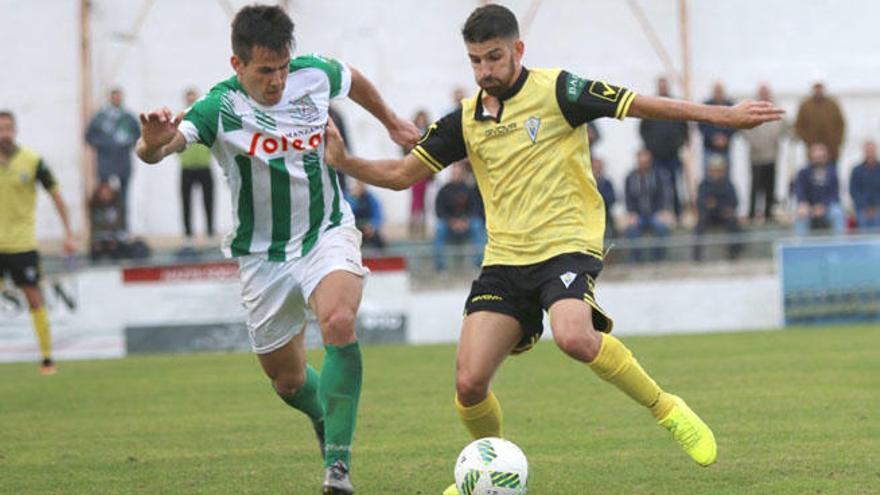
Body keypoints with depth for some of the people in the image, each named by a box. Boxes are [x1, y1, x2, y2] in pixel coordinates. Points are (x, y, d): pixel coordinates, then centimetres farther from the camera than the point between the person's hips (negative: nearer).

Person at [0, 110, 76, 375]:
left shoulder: (32, 161, -6)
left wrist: (69, 234, -1)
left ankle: (47, 358, 7)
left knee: (34, 299, 0)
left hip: (22, 243, -2)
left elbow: (56, 196, 1)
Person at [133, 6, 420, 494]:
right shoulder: (220, 108, -22)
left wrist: (391, 121, 29)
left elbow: (353, 80, 15)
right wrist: (153, 142, -62)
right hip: (263, 256, 0)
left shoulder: (315, 75, -10)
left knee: (339, 325, -29)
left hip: (327, 234, 1)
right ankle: (325, 419, 46)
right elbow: (155, 150, -38)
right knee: (287, 381, 10)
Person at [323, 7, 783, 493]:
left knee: (574, 337, -35)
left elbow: (638, 105, -7)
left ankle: (667, 410, -13)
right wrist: (343, 161, -1)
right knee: (469, 384, -8)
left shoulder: (555, 90, -4)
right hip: (504, 258, 5)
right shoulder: (466, 121, 10)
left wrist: (725, 115, -12)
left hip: (567, 247, -5)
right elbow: (401, 174, 15)